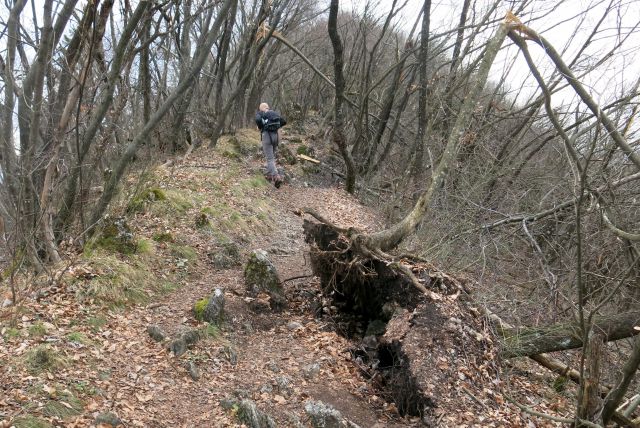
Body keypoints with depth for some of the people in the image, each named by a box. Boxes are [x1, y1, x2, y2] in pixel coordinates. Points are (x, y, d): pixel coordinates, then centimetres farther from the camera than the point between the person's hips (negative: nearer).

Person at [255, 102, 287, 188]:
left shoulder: (259, 113, 4)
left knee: (270, 159, -6)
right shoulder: (274, 113, 17)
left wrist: (260, 128, 0)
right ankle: (270, 175, 24)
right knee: (272, 156, 21)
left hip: (267, 135, -5)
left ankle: (276, 177, -21)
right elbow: (284, 122, 10)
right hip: (276, 135, 5)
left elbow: (258, 120, -18)